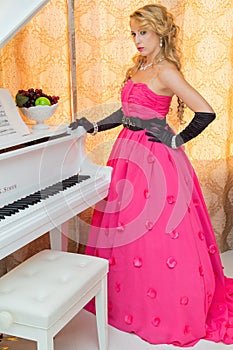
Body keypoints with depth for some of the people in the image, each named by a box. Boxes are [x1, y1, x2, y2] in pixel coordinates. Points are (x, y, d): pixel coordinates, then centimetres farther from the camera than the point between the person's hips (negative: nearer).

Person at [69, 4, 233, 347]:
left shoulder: (165, 70, -13)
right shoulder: (138, 68, 13)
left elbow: (205, 112, -19)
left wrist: (177, 141, -12)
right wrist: (94, 126, 15)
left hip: (156, 158, -9)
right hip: (130, 154, 9)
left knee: (158, 236, -1)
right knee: (126, 232, 14)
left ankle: (174, 314, 18)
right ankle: (130, 302, 32)